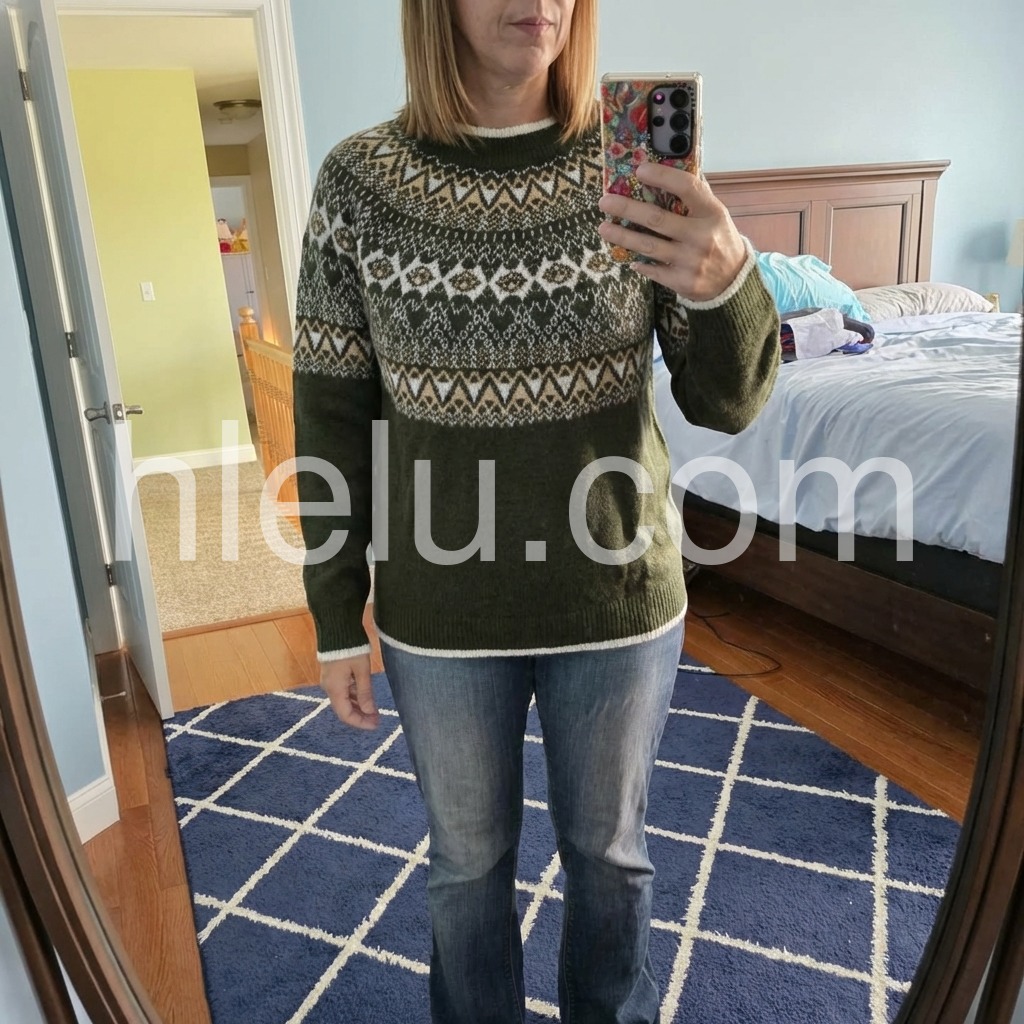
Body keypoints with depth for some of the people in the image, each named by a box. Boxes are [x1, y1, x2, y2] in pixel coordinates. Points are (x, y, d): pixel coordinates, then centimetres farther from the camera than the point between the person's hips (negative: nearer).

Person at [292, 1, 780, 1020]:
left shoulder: (636, 170, -7)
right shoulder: (358, 182, -7)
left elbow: (726, 403, -8)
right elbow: (331, 418, -2)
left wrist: (725, 283, -31)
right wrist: (336, 621, 1)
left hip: (618, 598, 1)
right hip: (442, 612, 0)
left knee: (608, 848, 22)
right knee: (468, 858, 21)